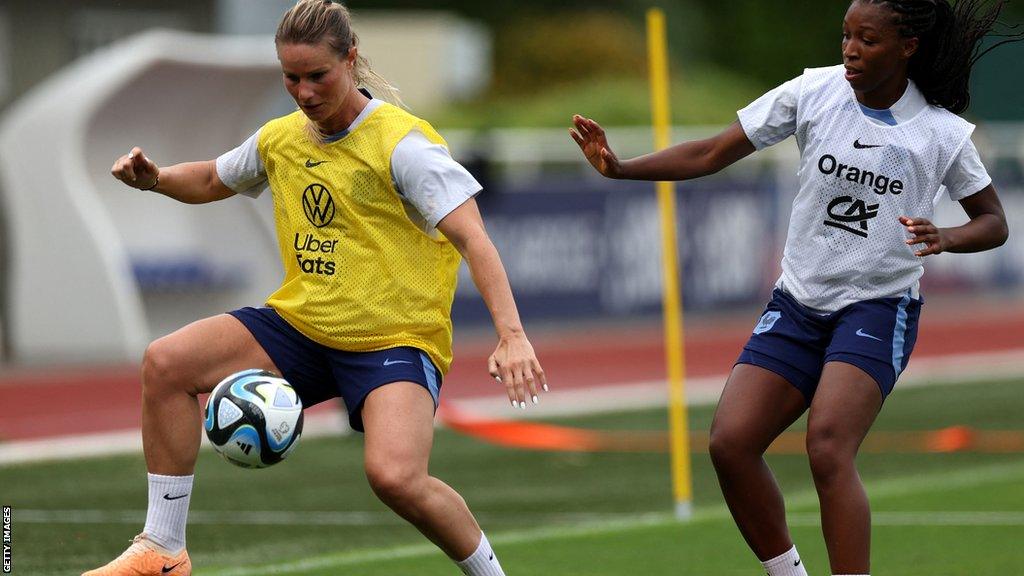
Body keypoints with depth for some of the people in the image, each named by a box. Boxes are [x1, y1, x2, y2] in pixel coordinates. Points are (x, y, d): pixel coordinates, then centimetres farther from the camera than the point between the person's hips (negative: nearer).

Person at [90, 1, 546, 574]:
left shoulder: (402, 142, -13)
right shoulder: (280, 139, 7)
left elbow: (472, 237, -21)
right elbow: (213, 180, 28)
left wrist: (511, 334, -33)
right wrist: (154, 178, 6)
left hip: (396, 338, -6)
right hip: (300, 326, 6)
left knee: (395, 477, -31)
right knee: (166, 363, -12)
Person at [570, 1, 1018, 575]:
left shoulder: (944, 133, -6)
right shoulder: (814, 92, -2)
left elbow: (994, 221, 5)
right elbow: (712, 154, 1)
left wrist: (946, 238, -17)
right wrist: (620, 167, -10)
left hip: (878, 308, -4)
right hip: (798, 305, 4)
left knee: (828, 450, -26)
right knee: (731, 443, -10)